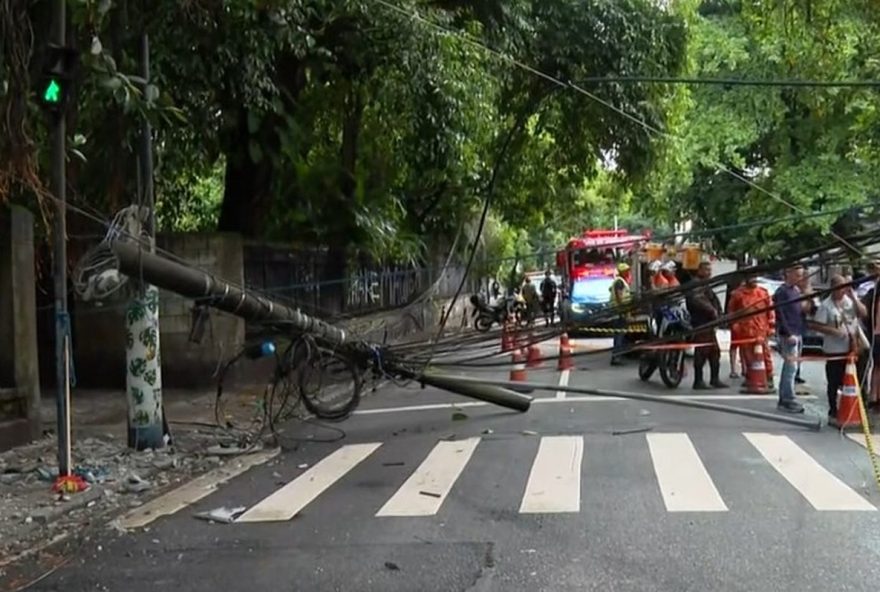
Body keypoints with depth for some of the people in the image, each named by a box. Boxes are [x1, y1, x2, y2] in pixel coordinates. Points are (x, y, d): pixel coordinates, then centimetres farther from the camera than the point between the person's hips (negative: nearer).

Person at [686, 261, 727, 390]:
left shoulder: (706, 286, 23)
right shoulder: (695, 284, -10)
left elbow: (715, 301, 23)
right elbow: (697, 301, -27)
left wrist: (718, 314, 5)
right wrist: (712, 311, -19)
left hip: (708, 324, 10)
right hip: (701, 324, -10)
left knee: (714, 352, 12)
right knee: (701, 352, -9)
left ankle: (715, 379, 20)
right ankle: (698, 381, -5)